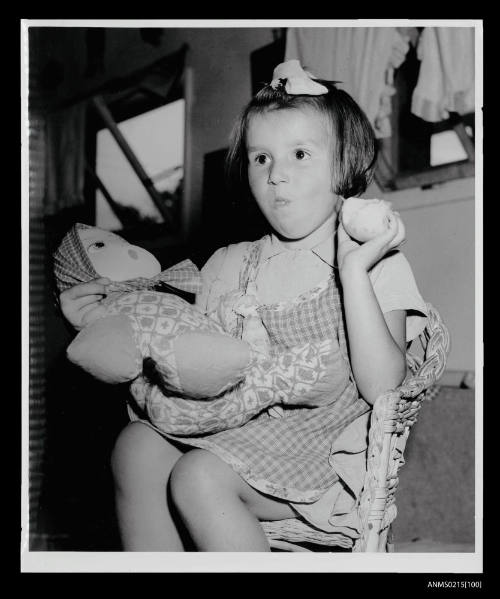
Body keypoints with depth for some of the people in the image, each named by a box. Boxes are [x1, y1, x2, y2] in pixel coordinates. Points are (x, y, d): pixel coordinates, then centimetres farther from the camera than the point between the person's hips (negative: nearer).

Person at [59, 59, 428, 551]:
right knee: (137, 443, -15)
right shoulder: (233, 264, 12)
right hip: (241, 425, 6)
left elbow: (382, 388, -15)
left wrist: (353, 272, -23)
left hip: (323, 442, -5)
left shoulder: (377, 263, -4)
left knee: (199, 477, -25)